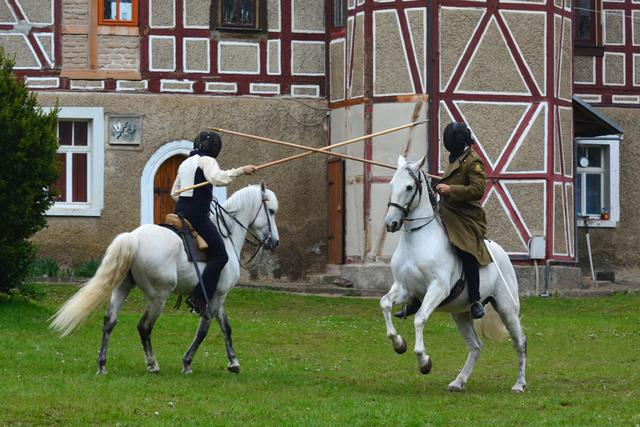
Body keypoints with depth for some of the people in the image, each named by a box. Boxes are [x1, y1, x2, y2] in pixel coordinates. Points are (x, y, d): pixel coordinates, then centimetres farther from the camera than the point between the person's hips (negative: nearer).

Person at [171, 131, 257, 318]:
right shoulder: (206, 161, -8)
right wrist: (241, 171, -22)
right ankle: (199, 297, -17)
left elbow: (174, 193, 24)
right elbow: (218, 178, -29)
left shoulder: (185, 163, 20)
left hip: (180, 211, 10)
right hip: (197, 216, -9)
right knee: (220, 255, -7)